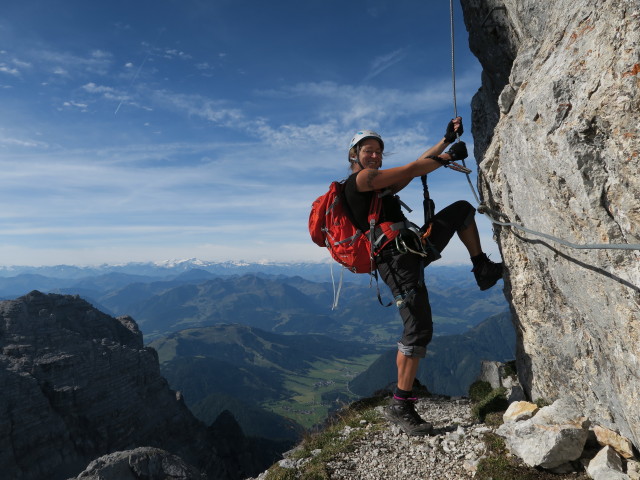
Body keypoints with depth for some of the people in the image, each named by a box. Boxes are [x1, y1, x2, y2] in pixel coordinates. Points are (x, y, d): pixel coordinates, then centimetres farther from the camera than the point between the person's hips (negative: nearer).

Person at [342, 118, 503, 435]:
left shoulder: (380, 184, 24)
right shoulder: (359, 179, -4)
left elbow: (415, 169, 24)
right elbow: (413, 169, -5)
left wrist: (447, 140, 25)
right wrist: (449, 156, 8)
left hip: (415, 248, 10)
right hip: (397, 260, -10)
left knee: (463, 208, 20)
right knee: (419, 330, -17)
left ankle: (483, 270, 20)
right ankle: (400, 406, -4)